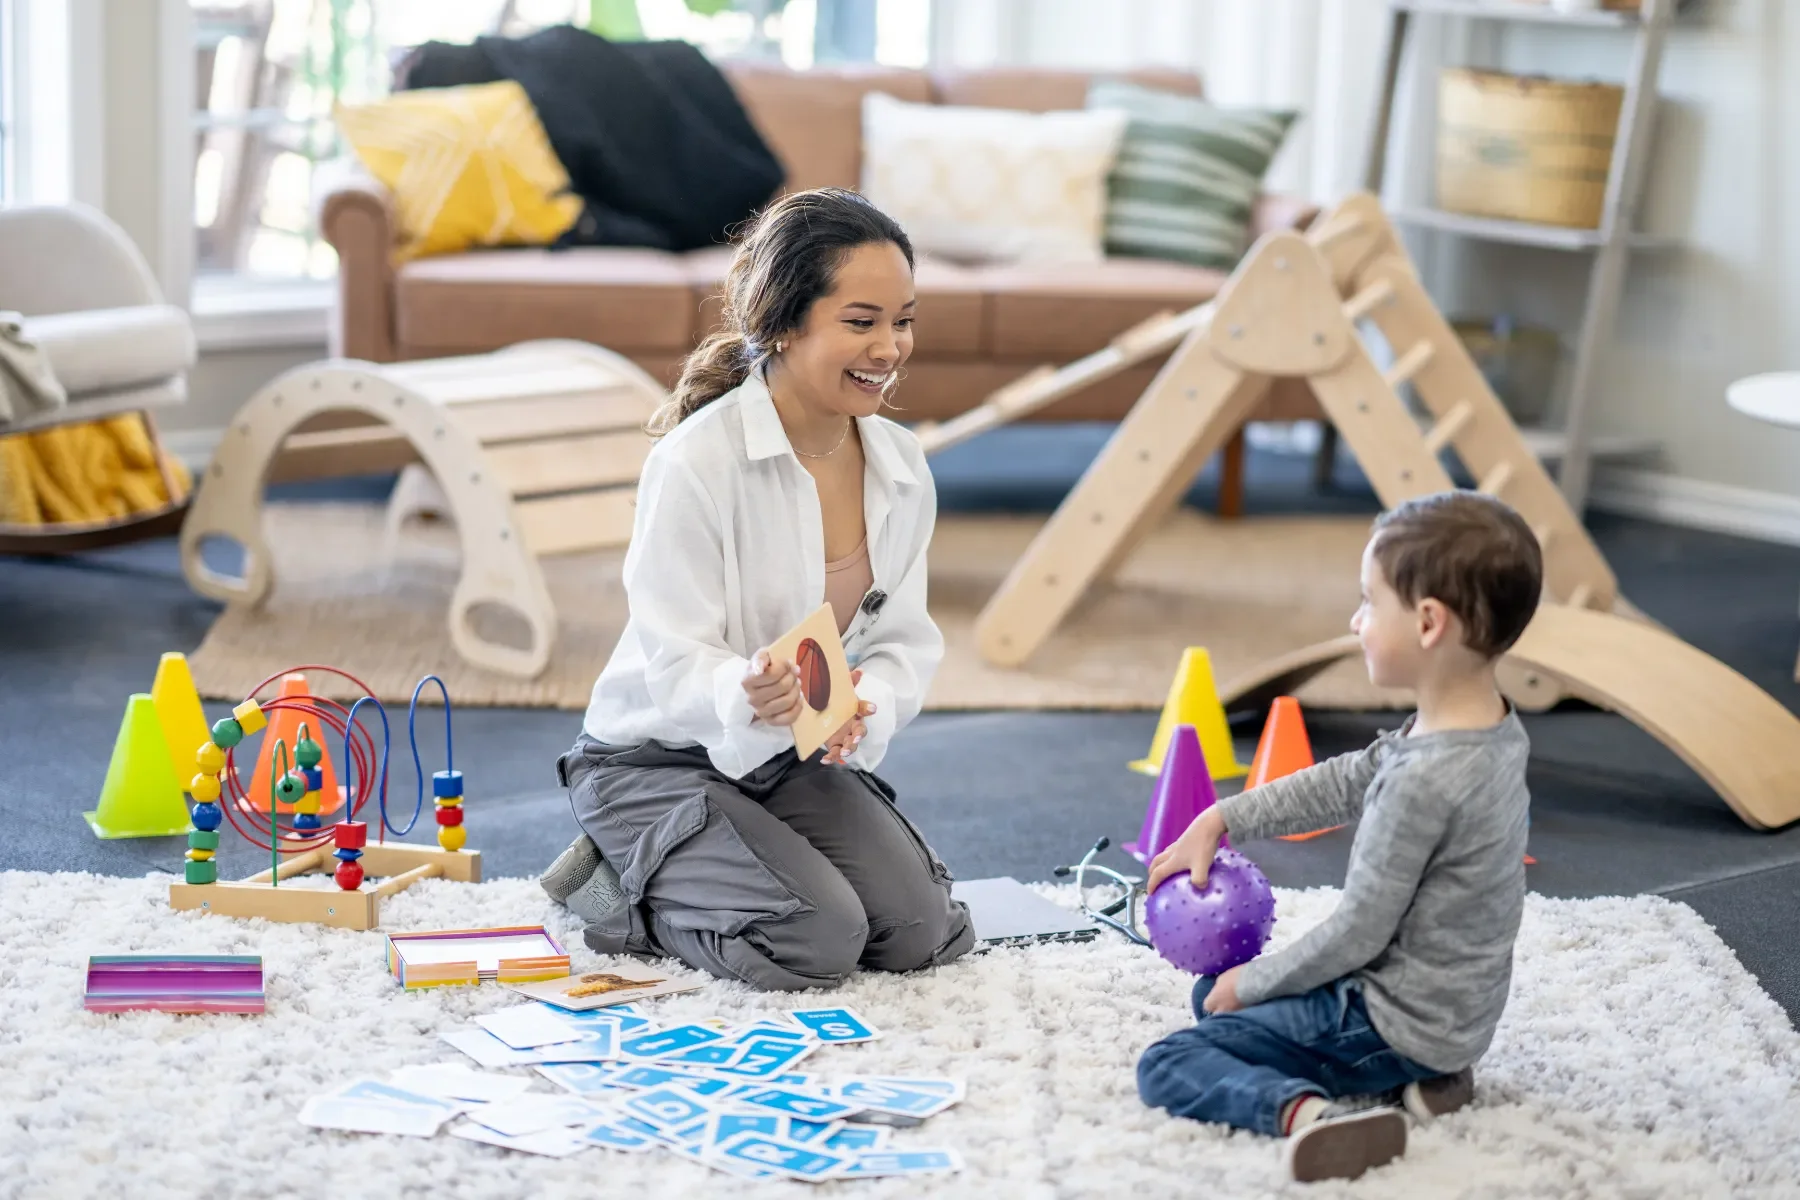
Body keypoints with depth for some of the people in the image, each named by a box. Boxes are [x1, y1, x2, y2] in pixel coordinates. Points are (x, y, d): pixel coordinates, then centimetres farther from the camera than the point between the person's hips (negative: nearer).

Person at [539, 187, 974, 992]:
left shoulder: (902, 466, -3)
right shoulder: (695, 460, -23)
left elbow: (904, 643, -2)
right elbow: (673, 660, -24)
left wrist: (865, 711, -26)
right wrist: (745, 695, -48)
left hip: (795, 757, 6)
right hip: (660, 759, -6)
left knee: (919, 933, -10)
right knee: (816, 942, -24)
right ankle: (612, 886, 3)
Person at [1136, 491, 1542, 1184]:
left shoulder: (1424, 781, -30)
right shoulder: (1493, 731, -1)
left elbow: (1357, 932, -21)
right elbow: (1343, 784, 12)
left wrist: (1254, 982, -5)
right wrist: (1220, 821, 10)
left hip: (1395, 1024, -9)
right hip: (1452, 1014, 9)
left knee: (1168, 1066, -7)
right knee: (1214, 992, 25)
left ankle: (1308, 1111, -31)